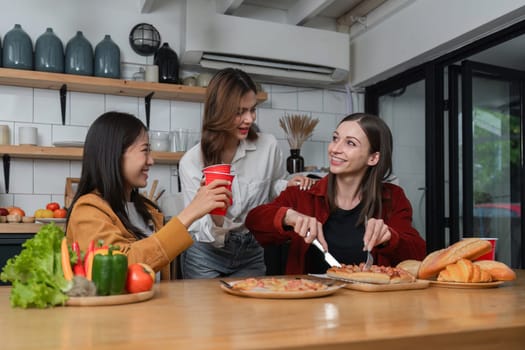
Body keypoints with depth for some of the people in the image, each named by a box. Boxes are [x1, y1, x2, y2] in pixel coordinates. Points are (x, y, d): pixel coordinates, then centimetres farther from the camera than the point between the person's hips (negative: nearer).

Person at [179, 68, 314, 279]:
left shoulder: (268, 146, -13)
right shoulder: (192, 162, -16)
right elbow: (203, 233, -16)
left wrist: (288, 186, -13)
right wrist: (215, 213, -38)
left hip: (251, 254, 1)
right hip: (206, 255, -1)